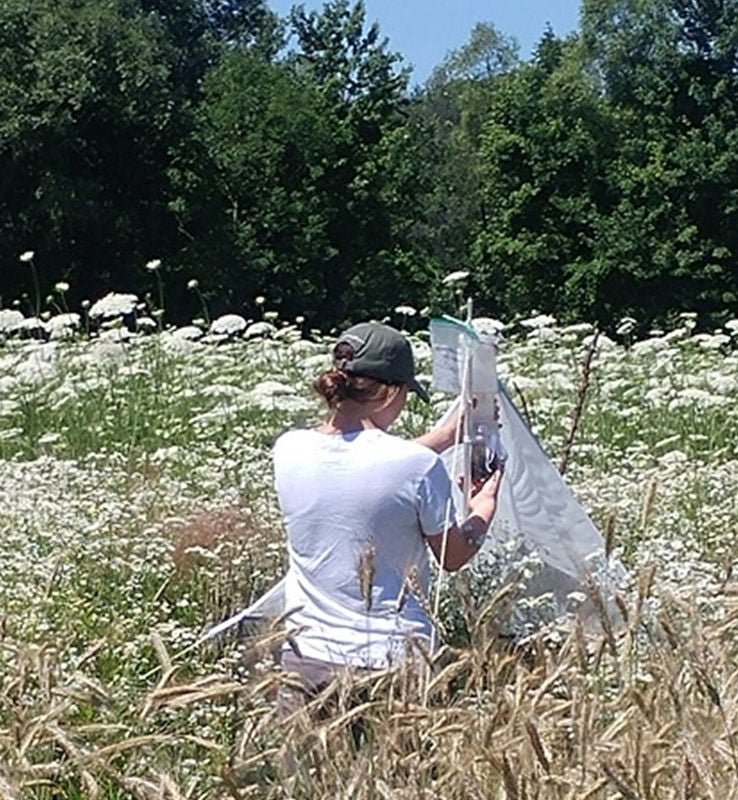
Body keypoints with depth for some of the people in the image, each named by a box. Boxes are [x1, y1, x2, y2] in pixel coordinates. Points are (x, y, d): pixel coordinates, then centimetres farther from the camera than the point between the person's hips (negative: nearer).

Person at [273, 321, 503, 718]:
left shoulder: (289, 450, -1)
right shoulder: (419, 466, -13)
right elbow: (453, 556, 4)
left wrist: (454, 429, 26)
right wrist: (486, 503, 23)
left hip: (305, 659, 4)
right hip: (390, 661, -4)